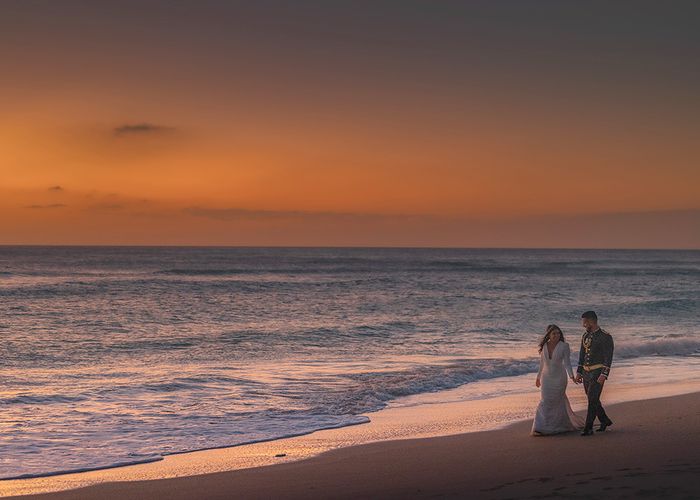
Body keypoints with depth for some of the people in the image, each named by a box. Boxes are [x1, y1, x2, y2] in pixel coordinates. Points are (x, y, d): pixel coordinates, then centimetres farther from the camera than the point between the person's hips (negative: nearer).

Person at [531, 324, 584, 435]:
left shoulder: (564, 346, -9)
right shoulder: (544, 346, 2)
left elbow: (567, 362, -11)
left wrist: (571, 376, -26)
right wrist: (538, 377, 21)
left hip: (559, 377, -3)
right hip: (546, 378, 3)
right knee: (545, 401, -1)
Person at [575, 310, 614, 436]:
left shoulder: (605, 337, -12)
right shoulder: (585, 336, 10)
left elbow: (608, 357, -15)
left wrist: (604, 374, -22)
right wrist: (579, 372, 13)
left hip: (597, 373, -8)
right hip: (586, 373, 8)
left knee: (593, 400, -11)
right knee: (592, 399, 14)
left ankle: (588, 428, -8)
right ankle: (605, 421, 32)